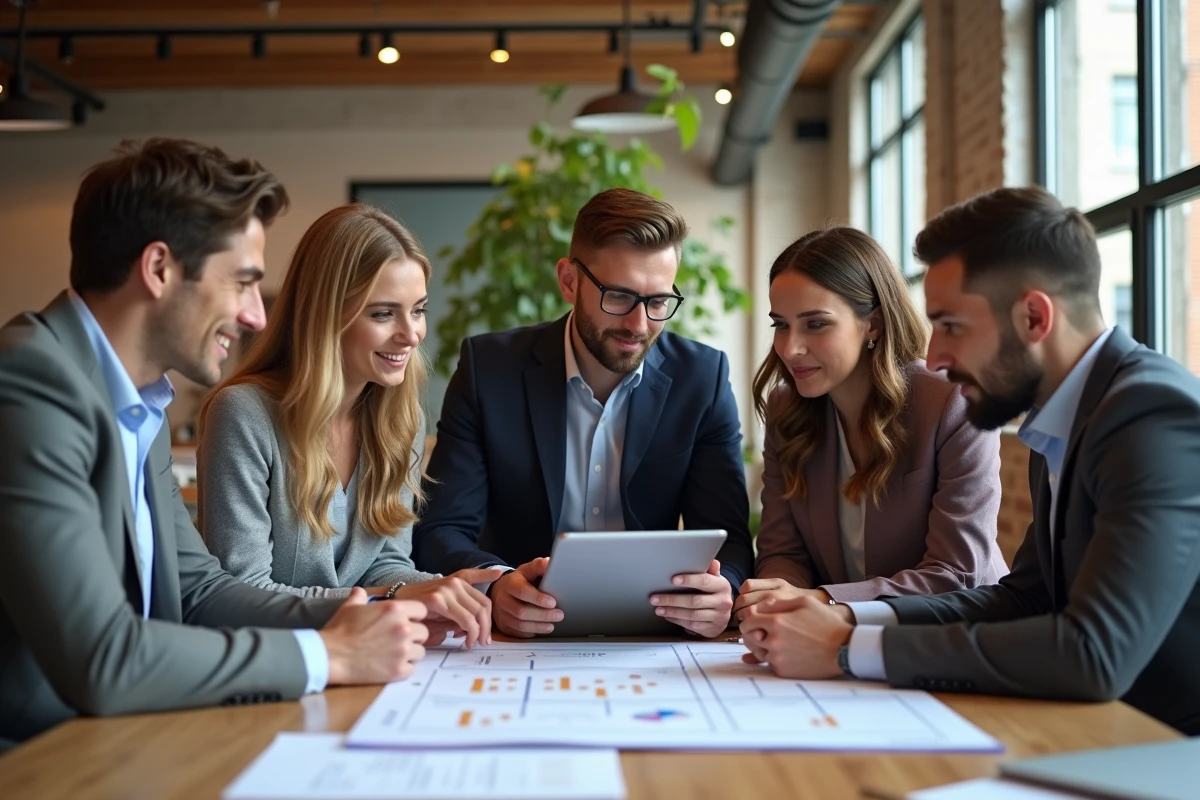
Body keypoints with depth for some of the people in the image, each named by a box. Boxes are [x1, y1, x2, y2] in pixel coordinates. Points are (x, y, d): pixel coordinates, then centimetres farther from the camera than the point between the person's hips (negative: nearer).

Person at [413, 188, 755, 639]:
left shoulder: (702, 378, -1)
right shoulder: (489, 368, -4)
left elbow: (728, 539, -3)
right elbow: (439, 532, -7)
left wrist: (719, 592, -27)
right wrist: (496, 585, -29)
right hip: (519, 639, 1)